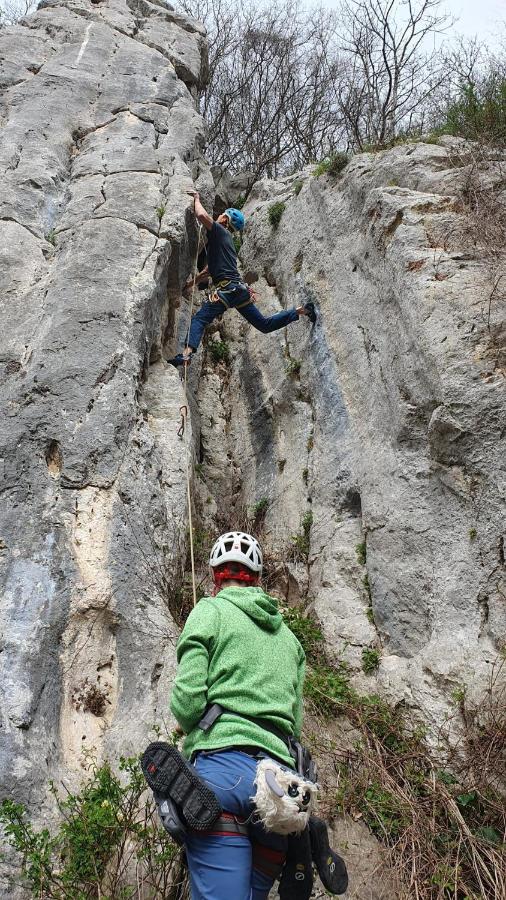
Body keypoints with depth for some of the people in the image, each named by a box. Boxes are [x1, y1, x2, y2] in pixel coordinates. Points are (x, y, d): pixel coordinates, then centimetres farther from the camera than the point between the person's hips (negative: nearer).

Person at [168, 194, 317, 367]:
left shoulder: (219, 231, 3)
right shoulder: (226, 239, 29)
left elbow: (202, 215, -15)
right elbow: (211, 269, 35)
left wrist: (197, 200, 5)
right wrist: (192, 283, 34)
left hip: (228, 289, -9)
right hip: (240, 289, 9)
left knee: (199, 319, -17)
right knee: (265, 324, 15)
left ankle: (187, 353, -36)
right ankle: (302, 310, 15)